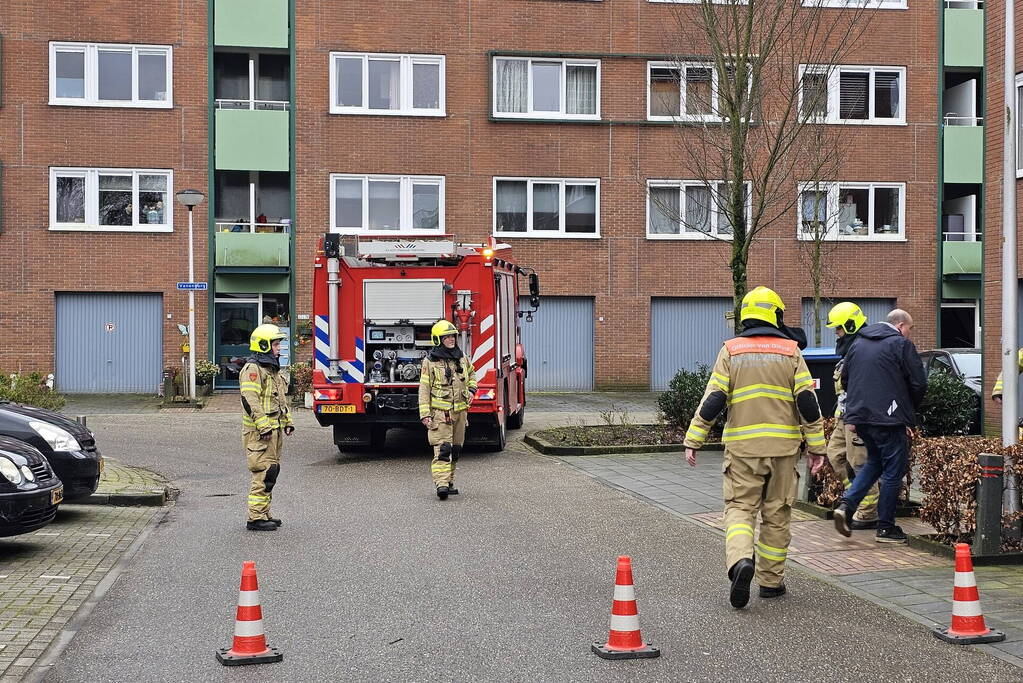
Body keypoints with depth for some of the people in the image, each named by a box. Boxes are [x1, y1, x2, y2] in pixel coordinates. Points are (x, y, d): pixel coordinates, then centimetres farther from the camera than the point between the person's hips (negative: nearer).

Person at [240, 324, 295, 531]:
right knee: (264, 473, -11)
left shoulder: (272, 369, 20)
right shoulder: (253, 370, -12)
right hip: (259, 432, -10)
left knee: (272, 471, 13)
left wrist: (287, 421, 20)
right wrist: (263, 426, -23)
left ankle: (264, 514, 20)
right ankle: (255, 518, -8)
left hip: (273, 430, 10)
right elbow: (250, 400, -20)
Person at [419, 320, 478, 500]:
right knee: (442, 449, -15)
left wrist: (471, 390, 12)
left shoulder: (462, 358, 10)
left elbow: (472, 374, 31)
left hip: (460, 411, 6)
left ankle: (449, 482, 21)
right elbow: (424, 390, -7)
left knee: (455, 449, 11)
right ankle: (441, 484, -22)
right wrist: (425, 414, -12)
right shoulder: (430, 362, -6)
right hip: (440, 412, -6)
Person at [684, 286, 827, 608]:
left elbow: (713, 399, -4)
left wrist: (693, 440, 0)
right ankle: (771, 580, 17)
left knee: (740, 506, 4)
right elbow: (807, 401, -1)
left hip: (742, 446, 0)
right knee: (777, 513, 10)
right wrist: (816, 445, 5)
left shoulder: (731, 350, 1)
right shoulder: (791, 352, 2)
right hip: (783, 445, 1)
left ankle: (740, 560, -22)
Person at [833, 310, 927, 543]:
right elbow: (919, 384, -8)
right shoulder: (901, 344, -7)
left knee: (874, 461, 23)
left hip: (860, 416, 7)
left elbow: (845, 379, 20)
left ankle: (847, 504, 5)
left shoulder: (858, 343, 14)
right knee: (893, 471, 4)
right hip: (889, 419, -7)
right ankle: (885, 528, 7)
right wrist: (909, 410, 9)